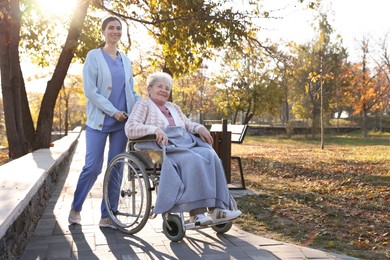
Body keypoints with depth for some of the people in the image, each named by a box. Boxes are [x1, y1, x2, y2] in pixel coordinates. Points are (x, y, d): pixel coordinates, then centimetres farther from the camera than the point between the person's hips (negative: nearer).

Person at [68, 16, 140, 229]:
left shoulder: (126, 60, 14)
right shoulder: (94, 56, 0)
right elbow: (89, 90, -9)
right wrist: (113, 111, -14)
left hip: (122, 122, 4)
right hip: (99, 121, -4)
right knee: (92, 167, -6)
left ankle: (107, 216, 13)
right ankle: (75, 208, 18)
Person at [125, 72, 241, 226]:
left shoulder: (174, 107, 30)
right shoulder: (143, 105, 9)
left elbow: (187, 124, 27)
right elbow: (130, 128, -6)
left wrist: (200, 128, 2)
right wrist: (155, 129, -23)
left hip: (185, 144, 6)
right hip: (162, 150, -6)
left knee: (209, 155, -24)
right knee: (194, 160, -34)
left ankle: (216, 208, -30)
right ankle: (196, 212, -36)